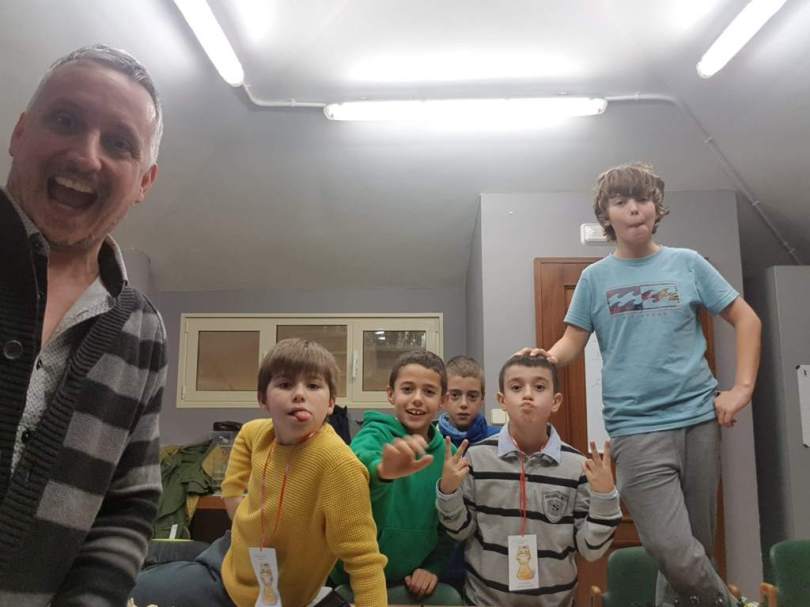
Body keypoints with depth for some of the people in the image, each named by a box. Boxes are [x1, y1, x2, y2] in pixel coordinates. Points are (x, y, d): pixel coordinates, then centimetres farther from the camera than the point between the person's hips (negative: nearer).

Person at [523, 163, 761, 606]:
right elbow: (573, 341, 5)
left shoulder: (687, 263, 7)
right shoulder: (595, 278, 6)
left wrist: (742, 388, 0)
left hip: (700, 418, 2)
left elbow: (746, 319, 10)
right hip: (637, 427, -2)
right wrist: (548, 358, -18)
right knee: (673, 551, -14)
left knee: (697, 546, 11)